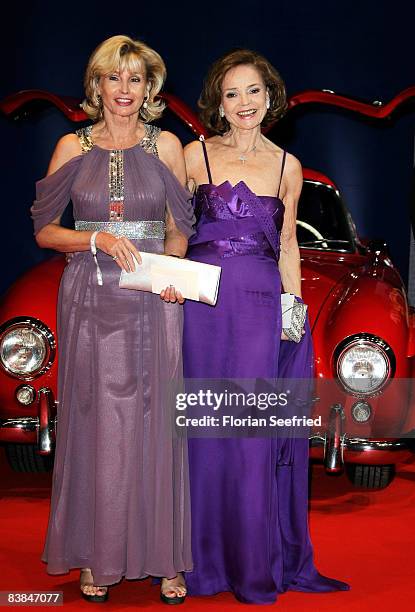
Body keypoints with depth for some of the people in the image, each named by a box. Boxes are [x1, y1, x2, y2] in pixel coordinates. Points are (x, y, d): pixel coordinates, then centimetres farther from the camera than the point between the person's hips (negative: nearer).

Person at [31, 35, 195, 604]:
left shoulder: (165, 146, 6)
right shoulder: (73, 148, 6)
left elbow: (179, 229, 10)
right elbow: (45, 231, 5)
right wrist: (99, 239, -12)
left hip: (154, 302, 0)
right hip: (90, 301, 0)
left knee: (154, 424, 1)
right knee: (95, 424, 3)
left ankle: (162, 555, 12)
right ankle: (97, 556, 14)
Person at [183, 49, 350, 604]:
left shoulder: (287, 166, 10)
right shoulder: (196, 155, 5)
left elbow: (287, 246, 14)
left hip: (261, 306, 1)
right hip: (202, 301, -1)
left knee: (254, 432, 1)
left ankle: (255, 563, 12)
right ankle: (203, 558, 15)